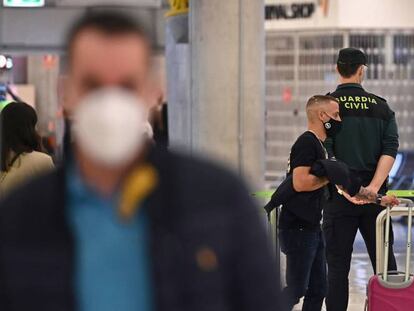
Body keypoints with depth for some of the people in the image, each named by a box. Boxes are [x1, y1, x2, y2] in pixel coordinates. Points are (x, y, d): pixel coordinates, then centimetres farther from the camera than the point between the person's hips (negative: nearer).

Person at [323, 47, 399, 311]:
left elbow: (323, 153, -13)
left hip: (340, 197, -2)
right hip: (375, 196, 2)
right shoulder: (382, 106, 5)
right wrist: (373, 187, -13)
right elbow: (390, 149, -6)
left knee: (338, 266, 3)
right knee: (385, 261, 9)